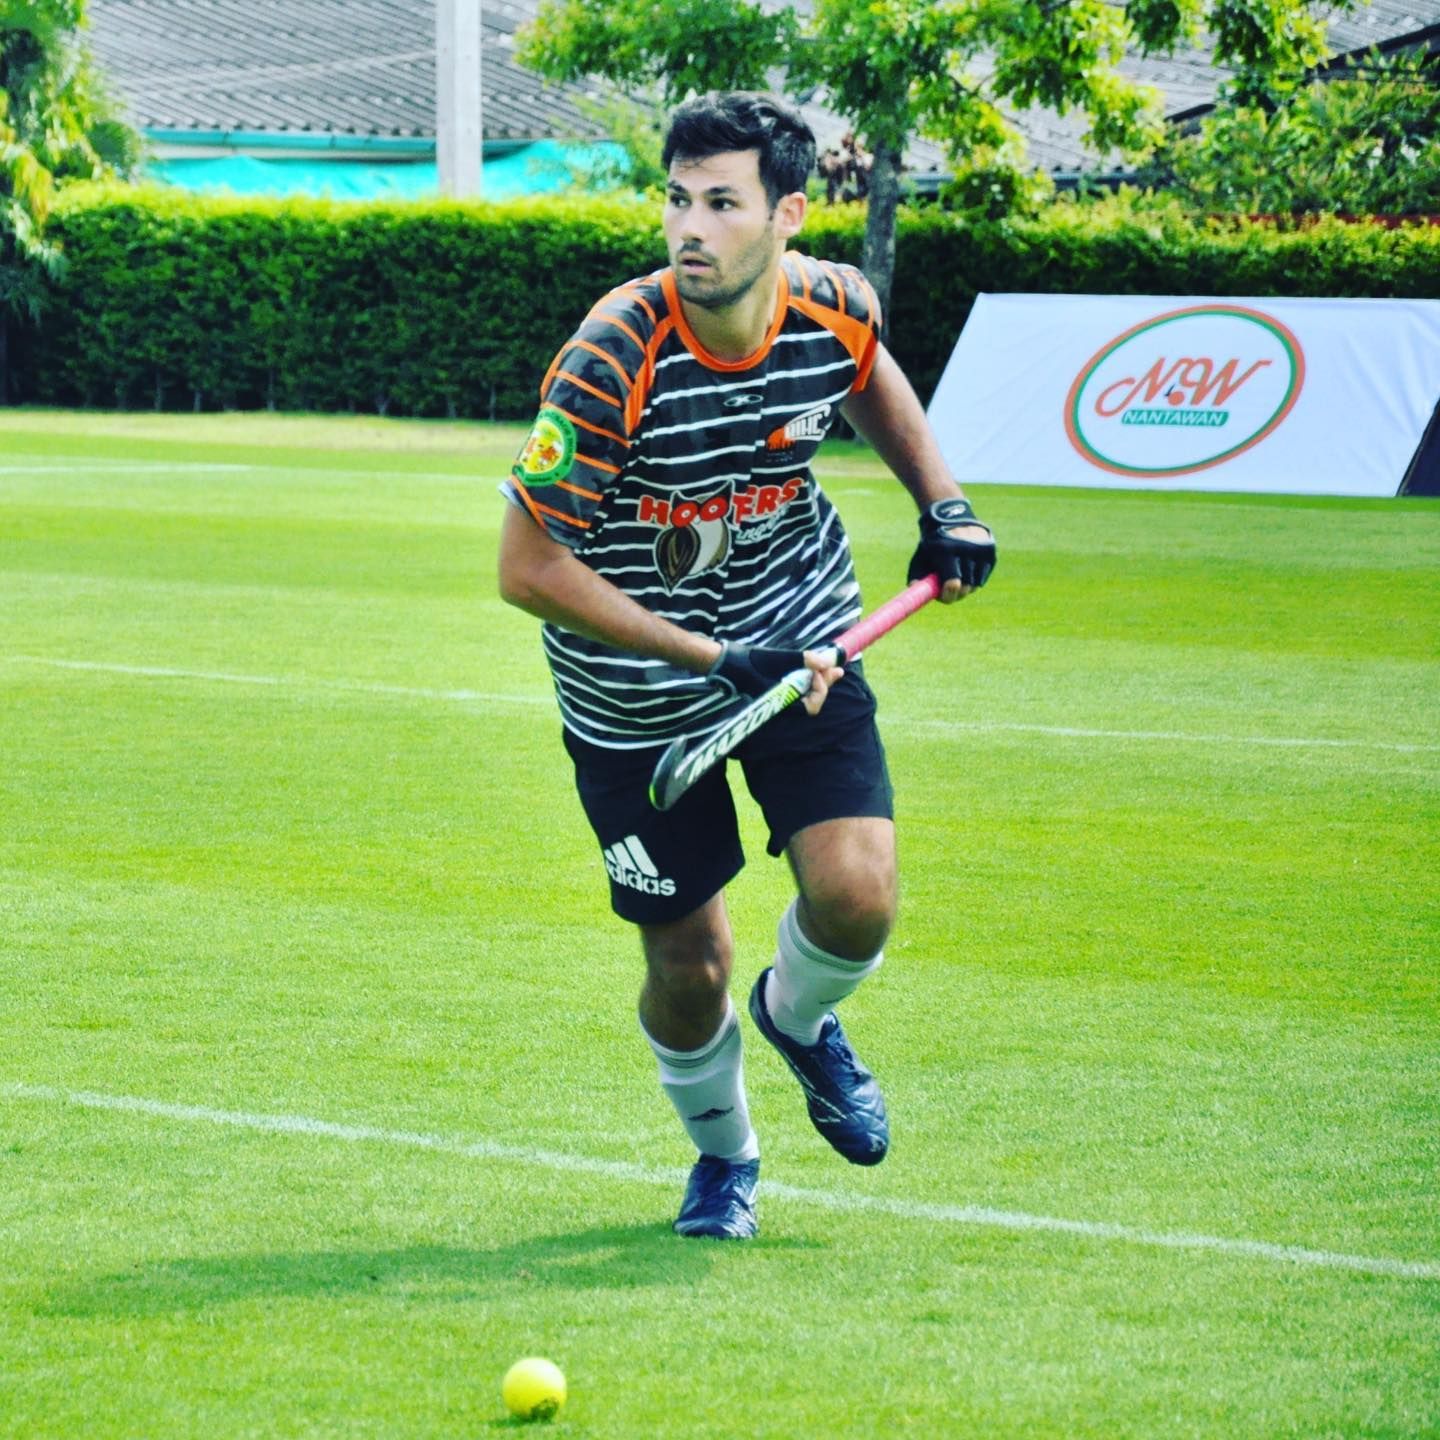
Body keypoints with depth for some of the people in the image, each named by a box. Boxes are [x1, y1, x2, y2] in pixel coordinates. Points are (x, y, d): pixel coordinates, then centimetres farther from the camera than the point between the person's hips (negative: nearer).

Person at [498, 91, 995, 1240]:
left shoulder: (834, 305, -14)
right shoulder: (614, 358, -29)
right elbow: (528, 567, -24)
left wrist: (943, 502, 4)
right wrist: (712, 657, -25)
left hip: (797, 631, 3)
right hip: (636, 689, -3)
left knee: (857, 897, -15)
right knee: (688, 963, 2)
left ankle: (800, 1017, 22)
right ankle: (723, 1152, 35)